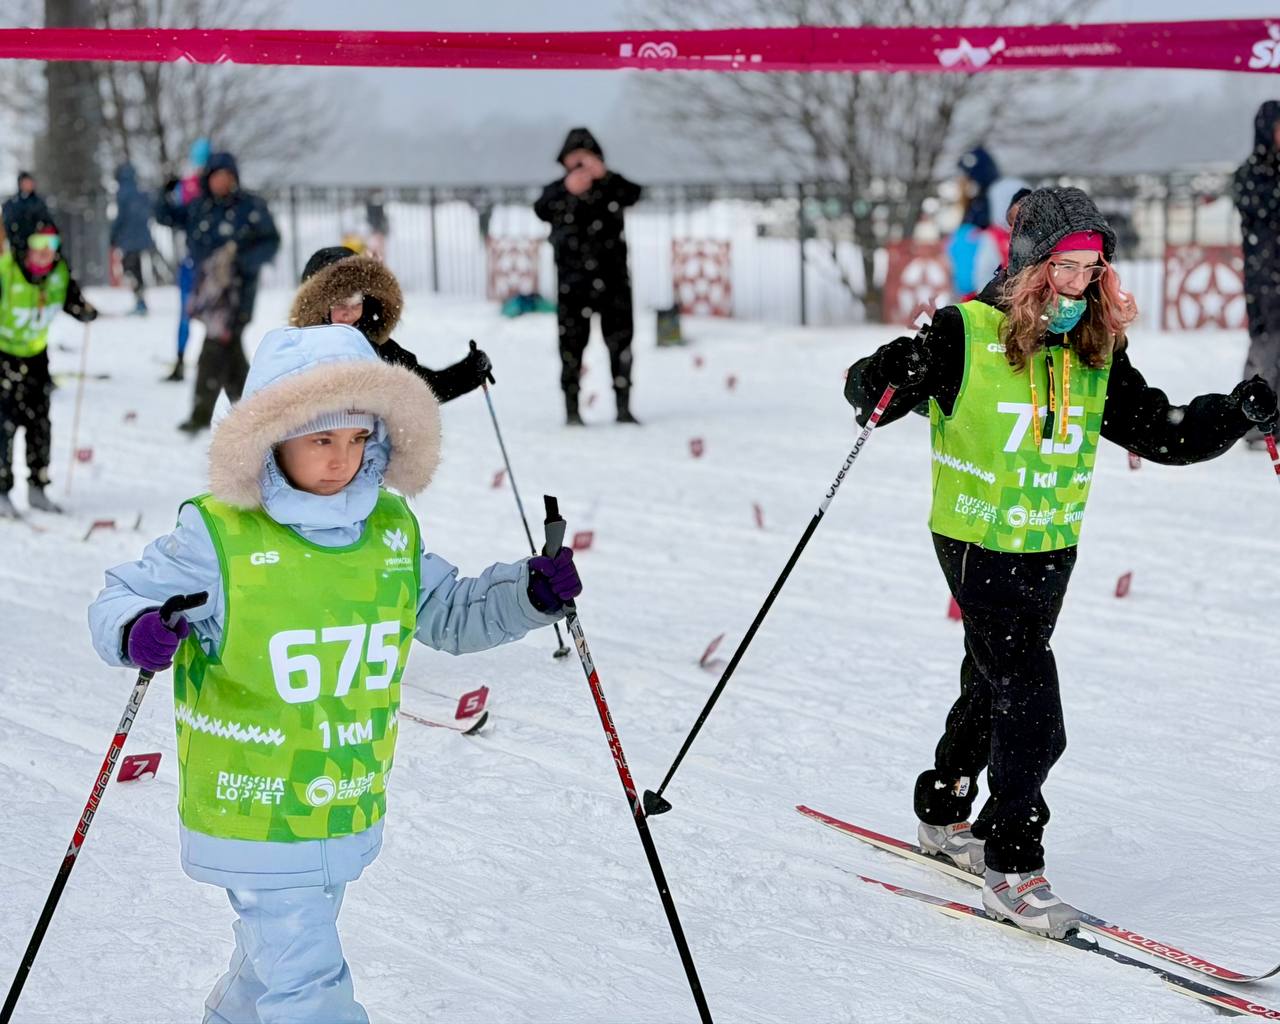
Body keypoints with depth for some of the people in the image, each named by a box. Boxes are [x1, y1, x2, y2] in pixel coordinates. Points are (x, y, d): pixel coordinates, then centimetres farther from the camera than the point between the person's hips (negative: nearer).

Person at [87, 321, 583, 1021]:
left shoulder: (392, 529, -1)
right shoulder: (219, 537, -17)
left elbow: (450, 615, 12)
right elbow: (120, 597, -8)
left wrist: (529, 593, -5)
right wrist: (137, 631, -32)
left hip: (350, 810, 6)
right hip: (255, 818, -6)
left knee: (276, 955, 27)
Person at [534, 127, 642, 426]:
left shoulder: (611, 186, 6)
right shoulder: (557, 191, 3)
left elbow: (632, 194, -16)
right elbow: (541, 210, -19)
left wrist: (603, 175, -32)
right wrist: (568, 191, -38)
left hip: (612, 277, 1)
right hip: (573, 281, -1)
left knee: (620, 343, 2)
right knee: (572, 343, 1)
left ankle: (623, 407, 10)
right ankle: (572, 410, 9)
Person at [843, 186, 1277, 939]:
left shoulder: (1097, 353, 1)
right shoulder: (969, 335, -15)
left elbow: (1163, 432, 5)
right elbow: (869, 381, -11)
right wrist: (887, 386, -34)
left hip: (1051, 551, 6)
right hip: (978, 545, -6)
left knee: (993, 691, 21)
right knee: (1031, 711, -12)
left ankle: (945, 814, 43)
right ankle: (1012, 869, 0)